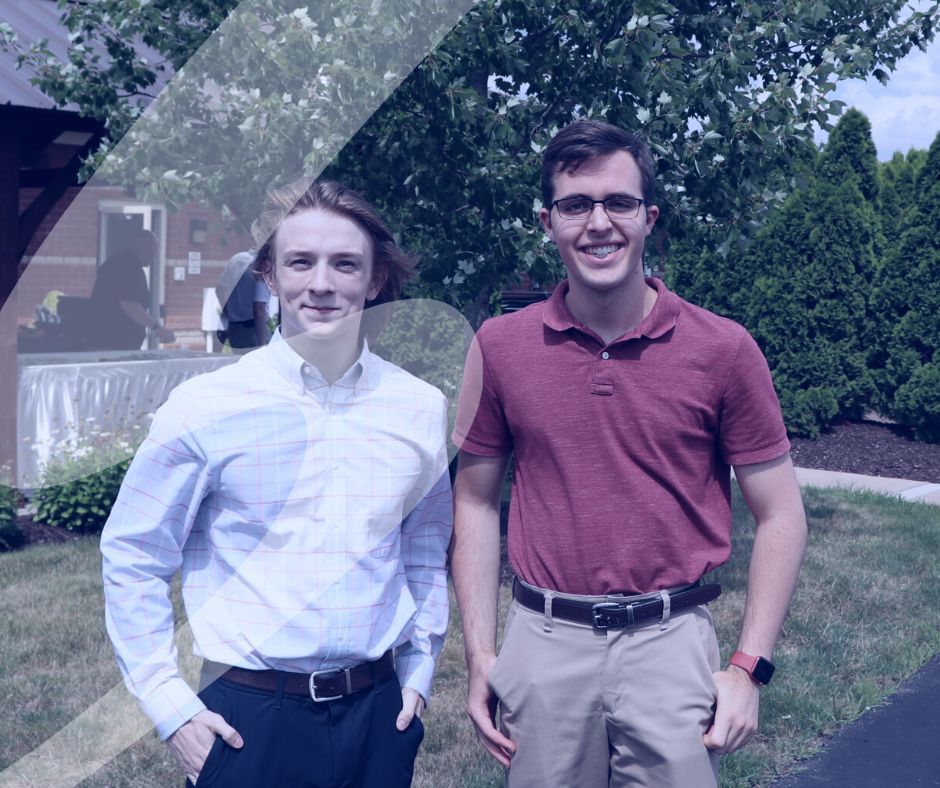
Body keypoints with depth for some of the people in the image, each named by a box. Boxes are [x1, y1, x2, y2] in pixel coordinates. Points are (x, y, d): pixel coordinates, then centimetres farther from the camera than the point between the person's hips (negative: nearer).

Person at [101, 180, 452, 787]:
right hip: (249, 716, -2)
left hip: (380, 711, 3)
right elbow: (133, 559, -2)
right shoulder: (205, 407, -8)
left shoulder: (421, 409, 1)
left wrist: (419, 673, 10)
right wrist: (169, 704, -6)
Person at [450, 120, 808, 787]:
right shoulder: (500, 346, -1)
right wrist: (481, 657, 2)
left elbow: (780, 516, 0)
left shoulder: (724, 349, -5)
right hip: (542, 647, 2)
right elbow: (476, 503, 6)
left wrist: (749, 669, -6)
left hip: (672, 645, -1)